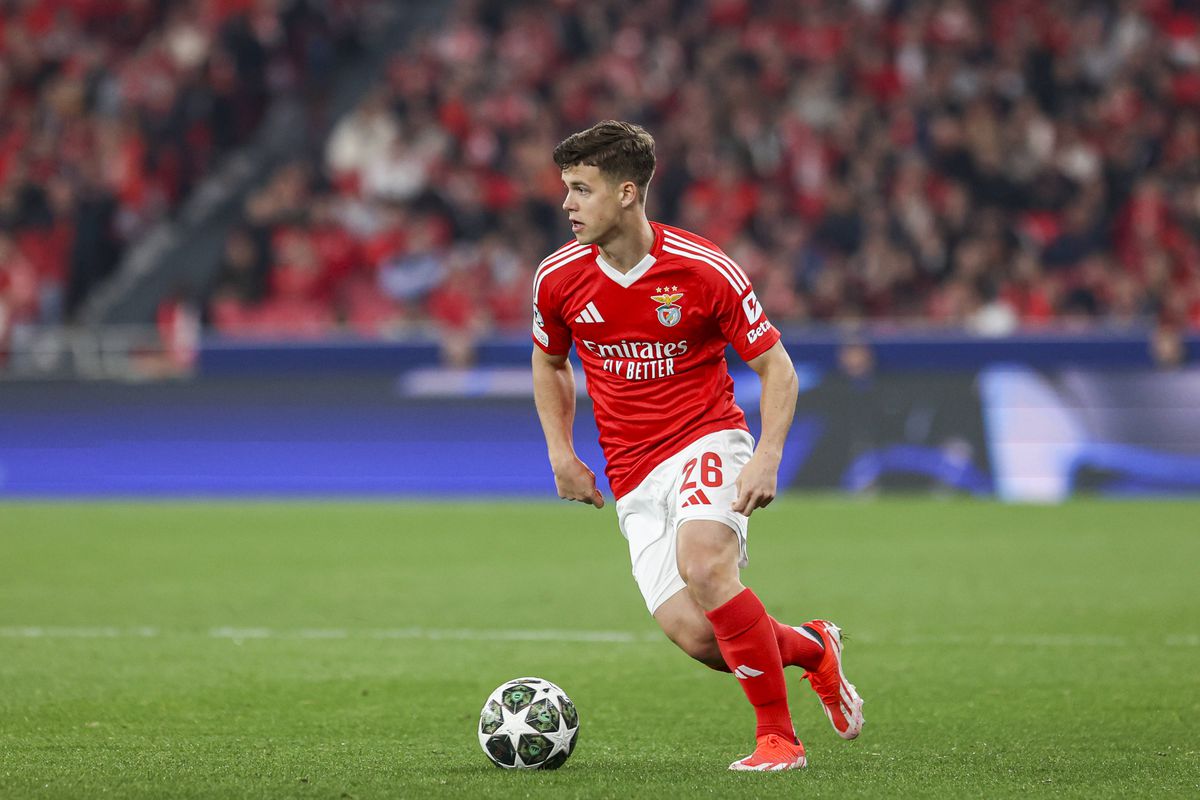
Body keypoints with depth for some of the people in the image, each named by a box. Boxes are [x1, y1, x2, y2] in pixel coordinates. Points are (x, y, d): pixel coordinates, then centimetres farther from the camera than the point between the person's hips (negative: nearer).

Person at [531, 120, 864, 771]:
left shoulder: (705, 270, -12)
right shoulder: (557, 279, -1)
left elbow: (775, 366, -3)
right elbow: (549, 363, 20)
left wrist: (768, 457, -16)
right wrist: (561, 454, 9)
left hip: (708, 440, -3)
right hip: (633, 475, 4)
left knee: (703, 565, -33)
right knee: (694, 636, -15)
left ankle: (778, 738, -19)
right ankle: (811, 648, 18)